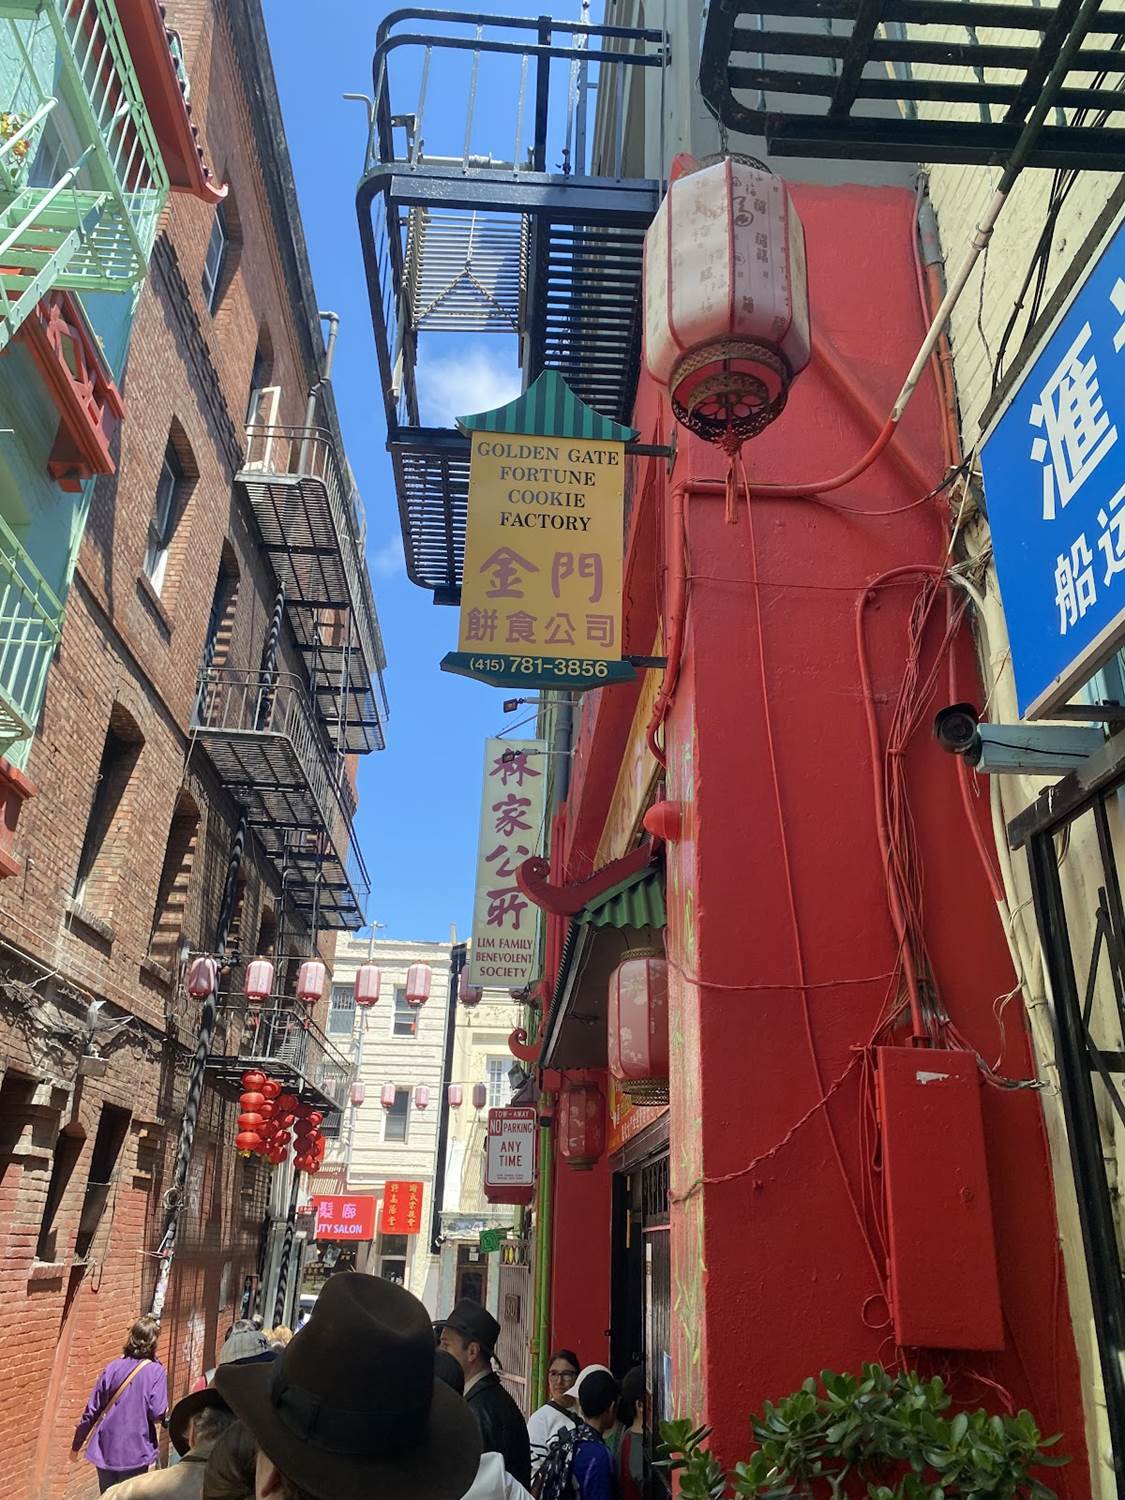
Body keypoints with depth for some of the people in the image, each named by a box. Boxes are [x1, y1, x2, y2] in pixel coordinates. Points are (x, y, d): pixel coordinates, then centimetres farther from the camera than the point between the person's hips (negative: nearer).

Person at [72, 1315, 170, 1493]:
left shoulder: (112, 1367, -2)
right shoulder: (156, 1371, -11)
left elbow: (91, 1411, 2)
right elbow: (157, 1414, -16)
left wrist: (76, 1444, 14)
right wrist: (166, 1412, 7)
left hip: (105, 1450, 3)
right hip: (135, 1452, -3)